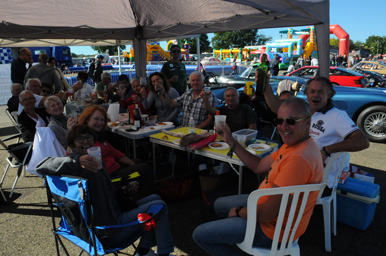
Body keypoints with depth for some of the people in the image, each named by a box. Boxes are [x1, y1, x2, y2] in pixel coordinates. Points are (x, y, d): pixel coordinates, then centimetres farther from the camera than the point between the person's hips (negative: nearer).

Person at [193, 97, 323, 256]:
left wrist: (238, 212, -11)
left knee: (199, 235, -4)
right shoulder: (292, 144, -1)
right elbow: (259, 166, 9)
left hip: (273, 228, -10)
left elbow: (267, 213, -31)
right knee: (219, 204, 28)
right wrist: (230, 141, 6)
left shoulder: (299, 159, -35)